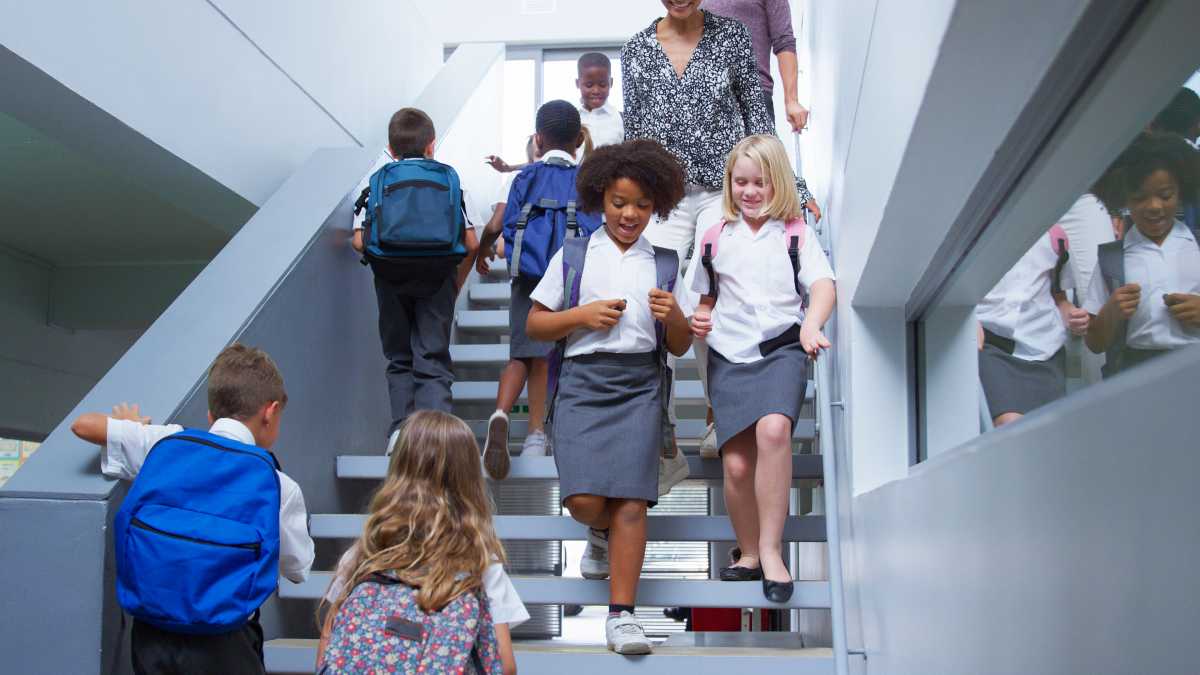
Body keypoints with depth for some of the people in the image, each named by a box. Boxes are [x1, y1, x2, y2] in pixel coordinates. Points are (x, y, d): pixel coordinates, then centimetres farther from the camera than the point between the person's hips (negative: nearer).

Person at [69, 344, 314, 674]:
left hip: (150, 636, 4)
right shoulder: (278, 486, -7)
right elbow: (298, 570, 5)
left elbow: (84, 424, 8)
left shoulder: (166, 443, -1)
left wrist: (131, 427, 28)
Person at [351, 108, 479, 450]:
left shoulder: (378, 180, 10)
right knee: (433, 360, 2)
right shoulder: (449, 179, 9)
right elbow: (471, 244, 3)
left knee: (399, 358, 15)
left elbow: (359, 242, 0)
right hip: (438, 276, -1)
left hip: (391, 277, 1)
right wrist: (457, 284, 16)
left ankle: (401, 429, 5)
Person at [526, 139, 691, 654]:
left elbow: (680, 347, 15)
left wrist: (673, 317, -7)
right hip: (583, 379, 0)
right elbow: (535, 325, 10)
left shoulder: (665, 263, 14)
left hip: (640, 383, 1)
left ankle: (621, 614, -2)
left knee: (631, 499, -10)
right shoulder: (572, 255, 10)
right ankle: (602, 535, 24)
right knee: (584, 500, -12)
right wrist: (582, 315, -7)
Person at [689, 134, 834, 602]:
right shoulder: (716, 238, 15)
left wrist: (811, 324, -25)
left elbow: (824, 285, -5)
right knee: (736, 463, -7)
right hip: (729, 354, 3)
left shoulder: (795, 234, 8)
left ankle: (771, 550, -19)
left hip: (781, 348, -2)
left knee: (773, 428, -30)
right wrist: (698, 320, 5)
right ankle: (749, 554, 16)